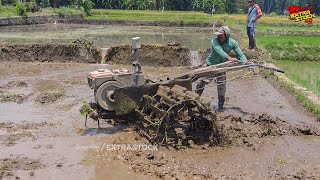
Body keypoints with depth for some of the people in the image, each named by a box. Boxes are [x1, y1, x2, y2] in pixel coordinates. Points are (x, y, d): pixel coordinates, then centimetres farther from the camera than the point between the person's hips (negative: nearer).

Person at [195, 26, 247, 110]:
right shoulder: (214, 41, -24)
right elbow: (219, 51, -41)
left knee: (221, 84, 3)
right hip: (211, 64, -2)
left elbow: (240, 54, -17)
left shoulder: (232, 43, -15)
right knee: (203, 81, -3)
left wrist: (245, 62, -37)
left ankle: (221, 104, 20)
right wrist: (229, 58, -57)